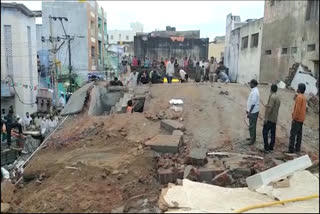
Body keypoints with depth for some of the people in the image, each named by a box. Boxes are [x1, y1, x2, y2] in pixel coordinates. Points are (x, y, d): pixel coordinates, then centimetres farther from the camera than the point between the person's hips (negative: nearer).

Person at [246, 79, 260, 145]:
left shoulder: (254, 92, -22)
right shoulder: (254, 90, 10)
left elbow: (253, 103, -24)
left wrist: (249, 112, -21)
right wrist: (248, 110, 21)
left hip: (253, 112, -10)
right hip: (252, 111, 10)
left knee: (252, 126, -1)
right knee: (251, 125, 18)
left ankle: (252, 140, 8)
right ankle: (252, 137, 30)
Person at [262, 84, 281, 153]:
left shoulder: (272, 96, -14)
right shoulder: (278, 97, 14)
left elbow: (270, 108, -22)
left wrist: (266, 118, -21)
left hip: (269, 118, -9)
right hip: (275, 119, 9)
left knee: (265, 132, -4)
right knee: (273, 133, 10)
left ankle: (266, 148, -5)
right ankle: (271, 148, 15)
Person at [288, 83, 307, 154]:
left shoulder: (299, 97, -16)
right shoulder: (304, 97, 13)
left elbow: (297, 109, -21)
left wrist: (294, 117, -17)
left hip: (297, 119, -9)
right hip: (301, 119, 9)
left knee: (293, 134, -7)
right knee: (299, 134, 12)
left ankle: (291, 149, -7)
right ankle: (297, 148, 19)